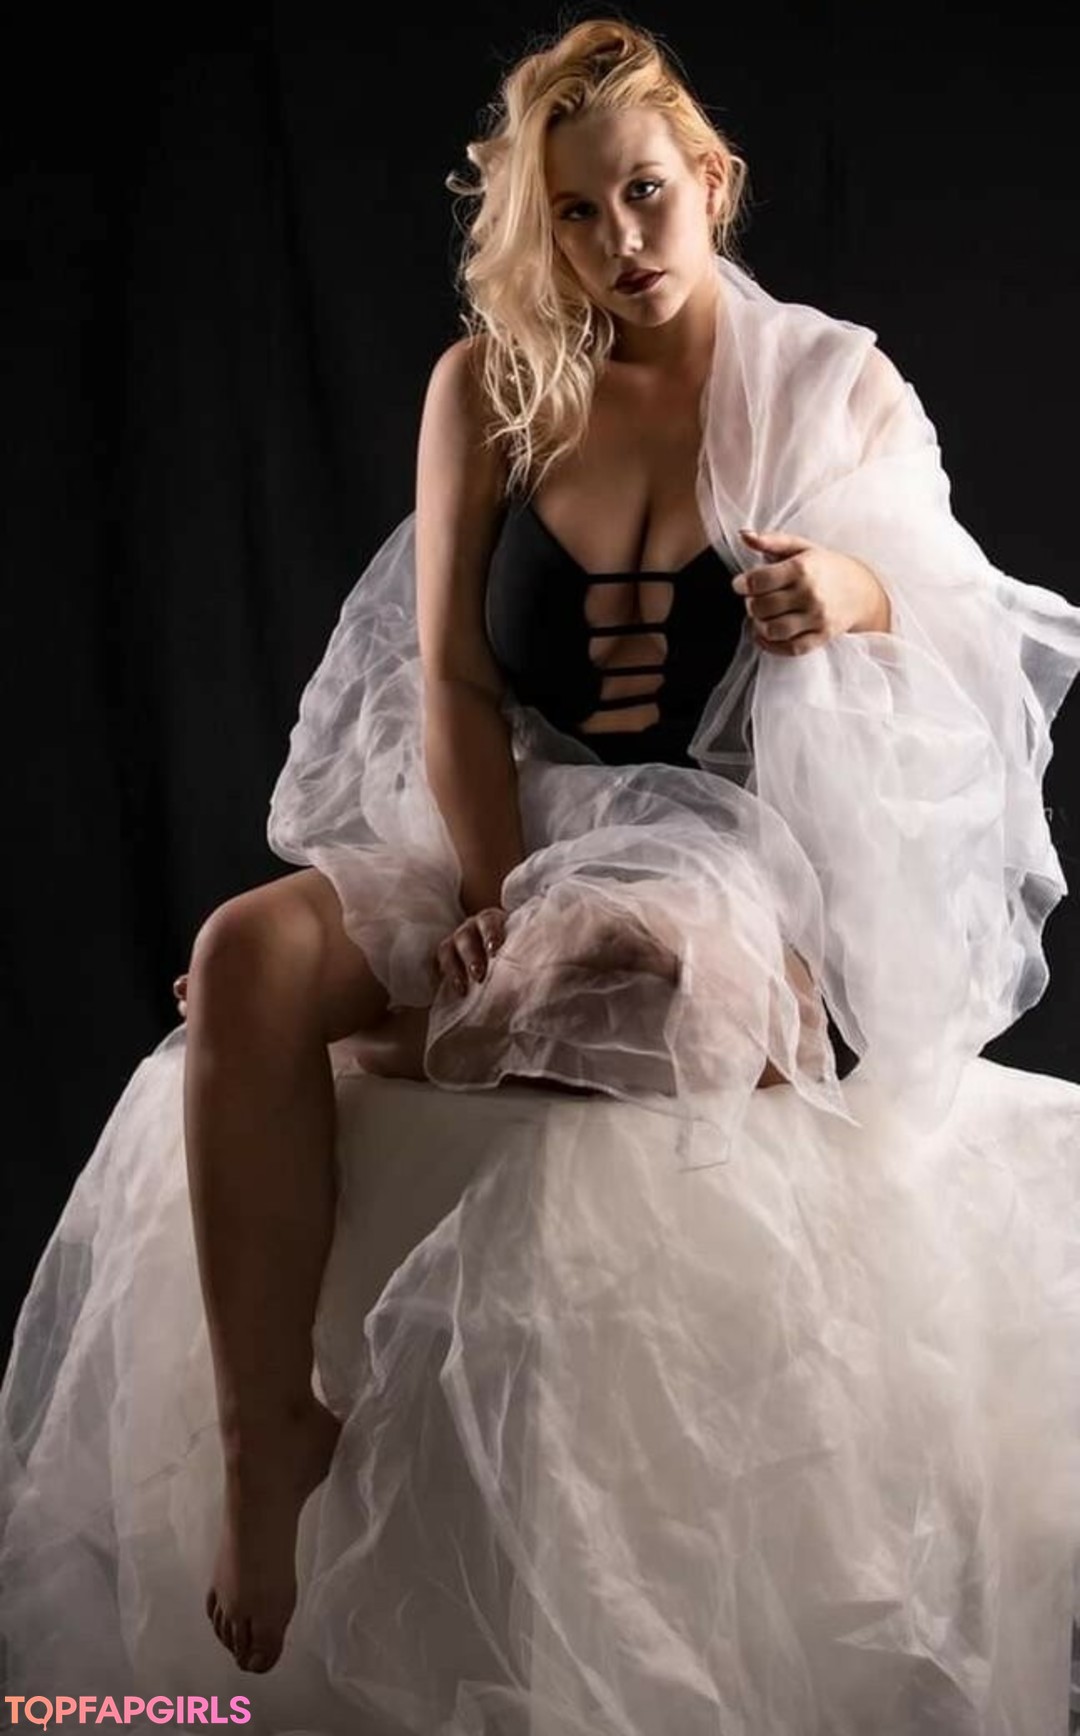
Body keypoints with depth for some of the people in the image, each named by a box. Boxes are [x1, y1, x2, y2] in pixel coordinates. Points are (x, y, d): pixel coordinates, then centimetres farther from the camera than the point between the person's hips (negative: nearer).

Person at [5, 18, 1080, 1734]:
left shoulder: (838, 388, 5)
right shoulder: (490, 388, 8)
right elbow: (454, 680, 2)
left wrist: (857, 597, -18)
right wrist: (495, 906, -14)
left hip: (733, 847, -2)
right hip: (504, 832, 2)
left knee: (660, 986, -40)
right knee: (248, 955, -26)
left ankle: (405, 1049, -8)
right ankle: (266, 1436, -23)